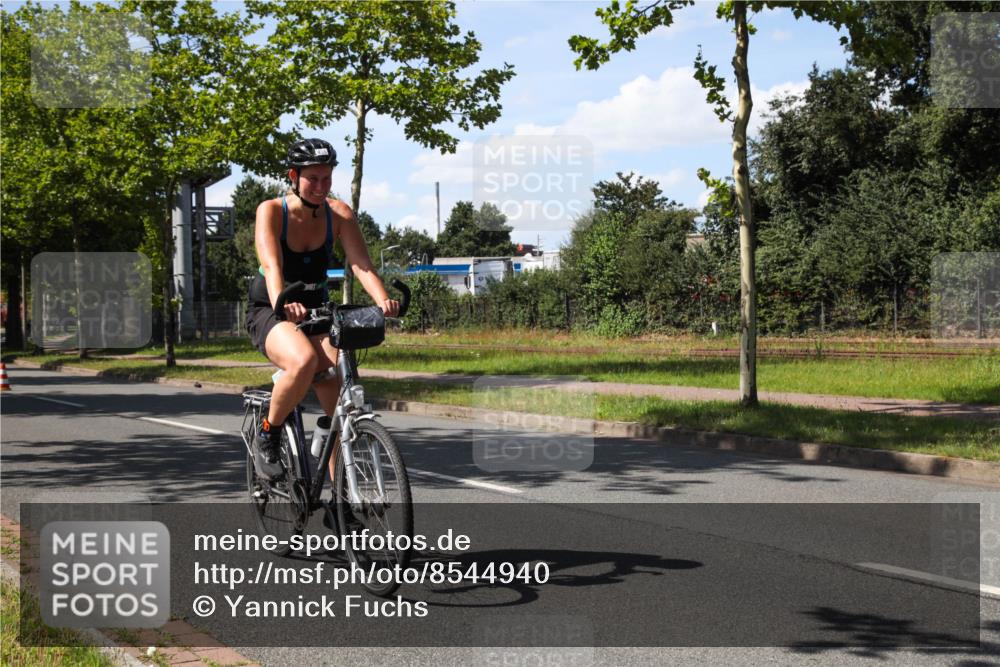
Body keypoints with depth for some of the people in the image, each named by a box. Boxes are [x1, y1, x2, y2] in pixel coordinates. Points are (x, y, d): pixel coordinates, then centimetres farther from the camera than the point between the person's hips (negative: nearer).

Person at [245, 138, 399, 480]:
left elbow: (362, 265, -20)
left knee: (338, 409, -13)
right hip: (269, 313, -3)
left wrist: (384, 301, -40)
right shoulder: (271, 211, -16)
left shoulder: (339, 214, -8)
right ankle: (267, 436, -12)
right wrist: (283, 304, -52)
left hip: (316, 311, 3)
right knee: (304, 361, -37)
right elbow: (271, 265, -32)